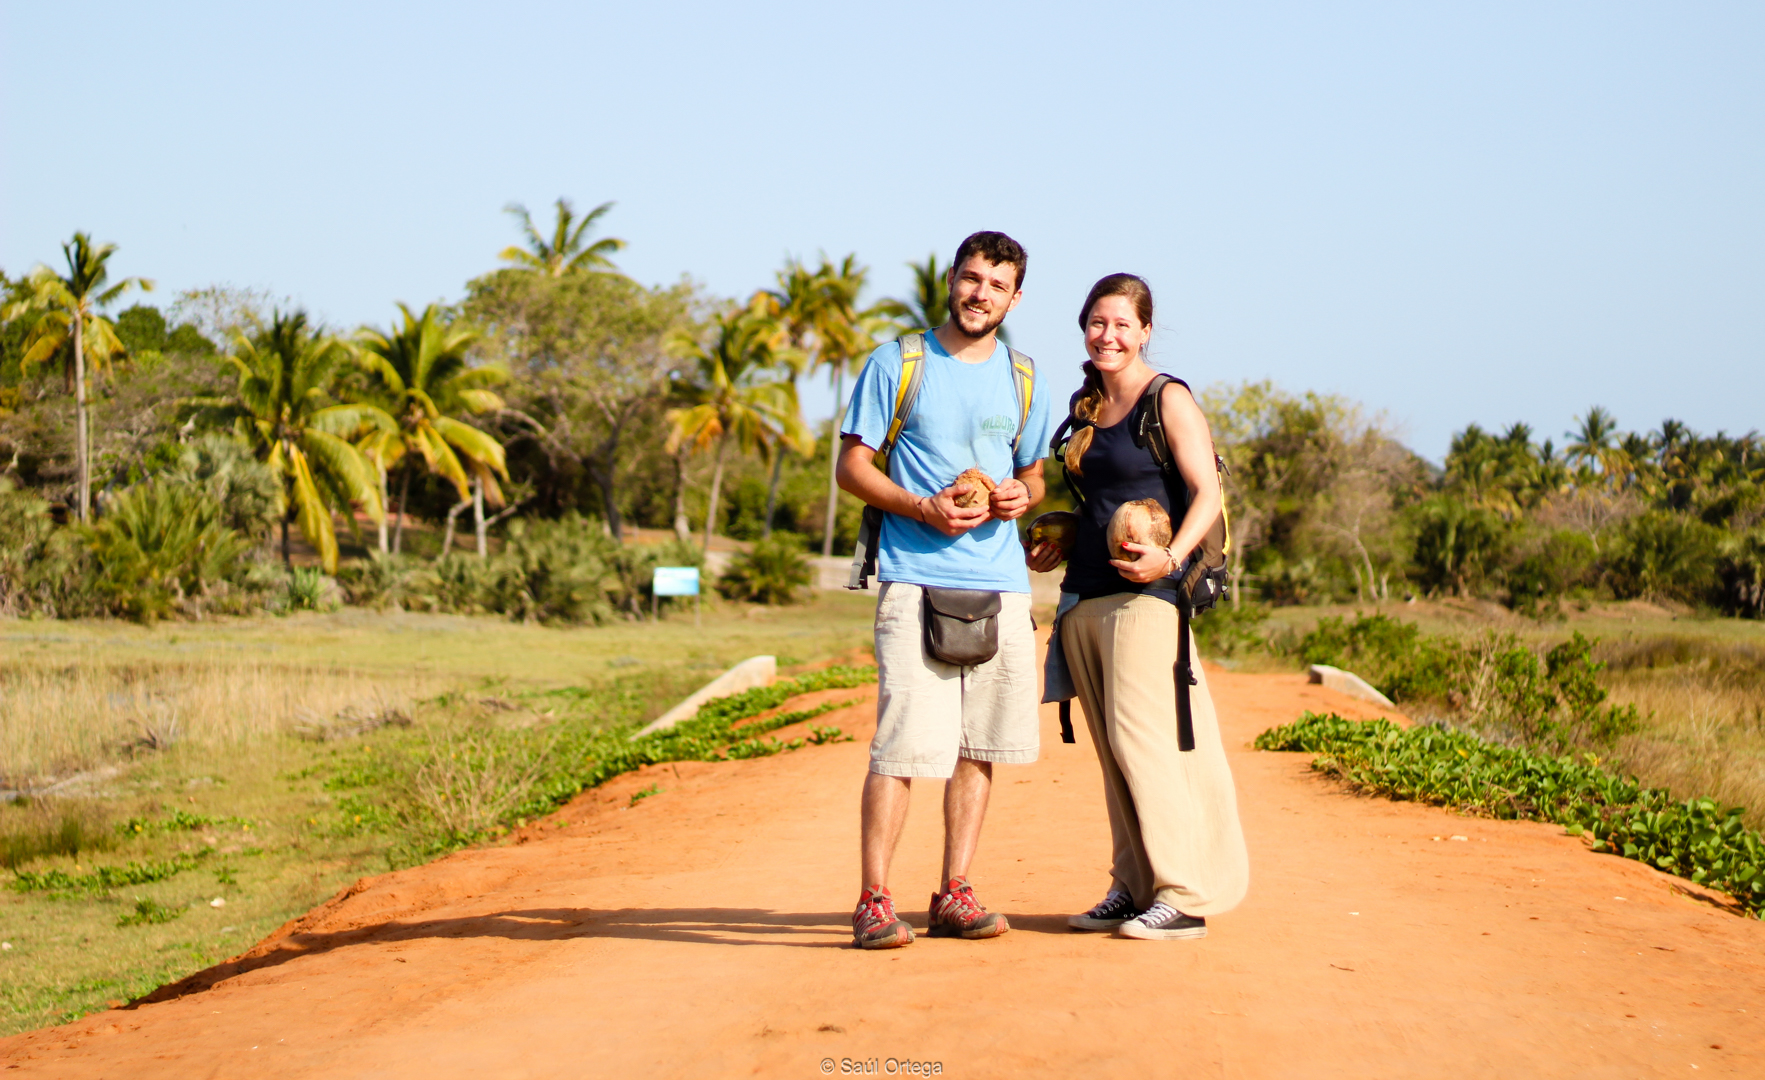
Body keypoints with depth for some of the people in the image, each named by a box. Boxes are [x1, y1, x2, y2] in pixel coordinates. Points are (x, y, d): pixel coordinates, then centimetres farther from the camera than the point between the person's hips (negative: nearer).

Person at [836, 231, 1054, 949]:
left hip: (1001, 583, 5)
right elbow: (851, 464, 2)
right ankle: (873, 901, -7)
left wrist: (1022, 497, -1)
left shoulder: (1022, 379, 15)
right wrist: (922, 508, -12)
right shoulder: (897, 364, 3)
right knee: (903, 743, -12)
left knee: (982, 743, 6)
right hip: (916, 578, -5)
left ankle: (954, 896, 15)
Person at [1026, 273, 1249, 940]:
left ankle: (1184, 894, -8)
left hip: (1144, 591, -7)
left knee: (1141, 735, -12)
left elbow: (1208, 493, -10)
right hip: (1084, 592, 7)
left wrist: (1170, 557, -23)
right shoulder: (1084, 409, 17)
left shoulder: (1168, 400, -4)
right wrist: (1049, 549, 13)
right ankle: (1133, 885, 12)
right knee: (1110, 748, 7)